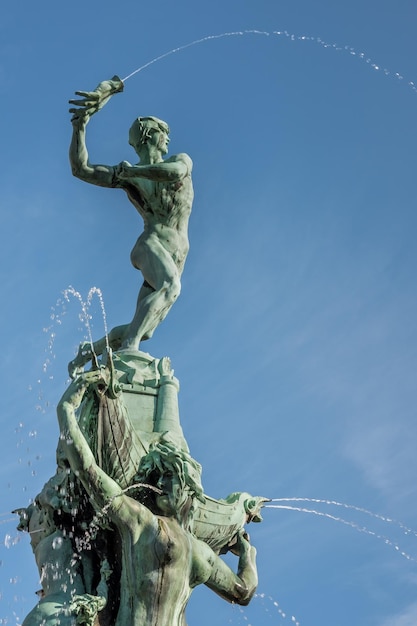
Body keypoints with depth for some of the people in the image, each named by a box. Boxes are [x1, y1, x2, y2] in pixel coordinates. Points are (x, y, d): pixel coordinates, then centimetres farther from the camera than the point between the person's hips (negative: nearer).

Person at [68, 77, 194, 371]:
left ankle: (92, 350, 18)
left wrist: (132, 171, -3)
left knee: (143, 331, -2)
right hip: (151, 244, -4)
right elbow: (80, 168, 1)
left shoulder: (181, 159, 17)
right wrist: (82, 122, -5)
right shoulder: (126, 174, 12)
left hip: (176, 258, 4)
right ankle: (128, 347, -48)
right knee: (170, 286, -39)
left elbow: (174, 172, -10)